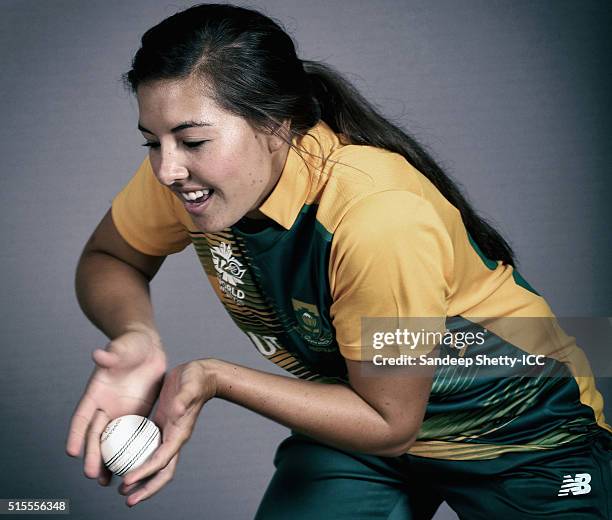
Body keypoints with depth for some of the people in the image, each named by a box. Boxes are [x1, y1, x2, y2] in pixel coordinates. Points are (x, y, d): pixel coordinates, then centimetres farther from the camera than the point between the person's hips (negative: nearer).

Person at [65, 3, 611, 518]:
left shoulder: (379, 218, -37)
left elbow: (390, 424, -25)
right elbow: (107, 259, -2)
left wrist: (216, 380, -32)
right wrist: (136, 336, -25)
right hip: (364, 410, 5)